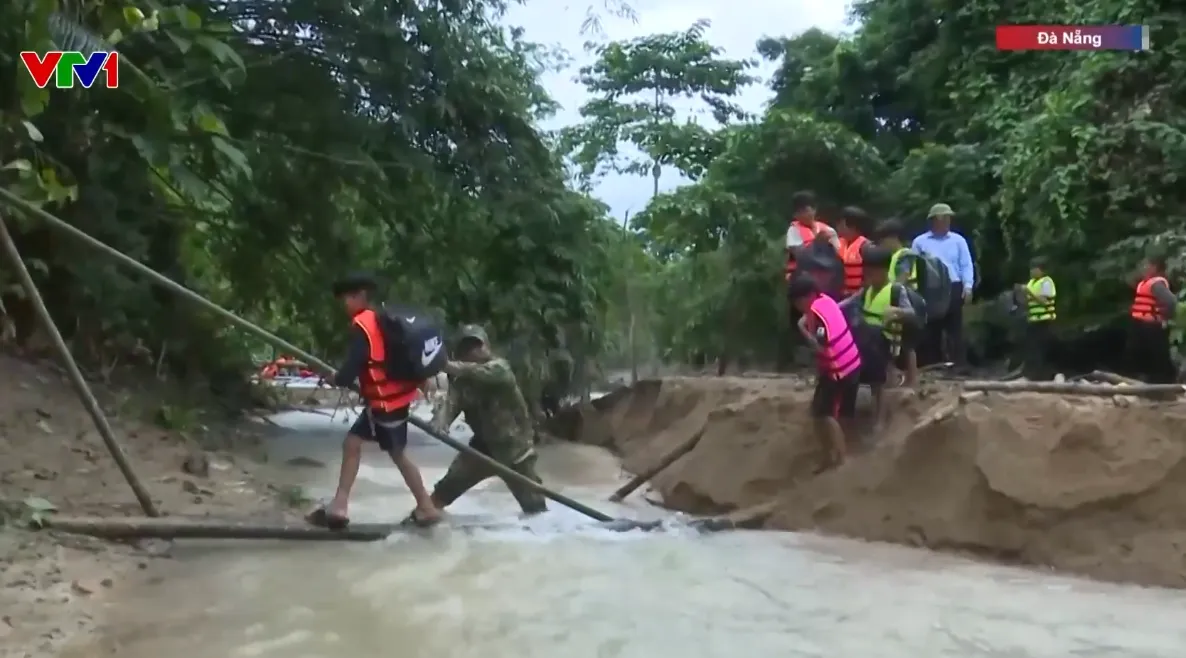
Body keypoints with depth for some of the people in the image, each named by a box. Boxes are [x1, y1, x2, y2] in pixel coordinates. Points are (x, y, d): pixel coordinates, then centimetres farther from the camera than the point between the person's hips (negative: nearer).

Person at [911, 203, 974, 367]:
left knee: (955, 329, 1)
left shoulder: (958, 240, 9)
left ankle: (957, 364, 3)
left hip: (954, 289, 0)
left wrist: (968, 286, -8)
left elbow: (966, 265, 5)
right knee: (932, 330, 4)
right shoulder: (920, 242, 7)